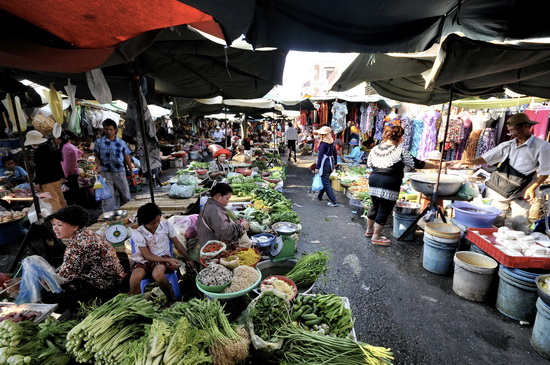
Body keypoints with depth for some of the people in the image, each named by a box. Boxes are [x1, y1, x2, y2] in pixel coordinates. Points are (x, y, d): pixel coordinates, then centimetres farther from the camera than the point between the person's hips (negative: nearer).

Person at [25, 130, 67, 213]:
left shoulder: (38, 152, -15)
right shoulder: (51, 148, 11)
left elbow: (38, 169, -16)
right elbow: (58, 163, 17)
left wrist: (37, 182, -10)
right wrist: (62, 176, 23)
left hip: (47, 181, -9)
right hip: (57, 179, 9)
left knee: (53, 202, -5)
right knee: (60, 199, 15)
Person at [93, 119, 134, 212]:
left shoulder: (121, 142, 6)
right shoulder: (99, 142, 6)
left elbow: (127, 157, 9)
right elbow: (97, 156, 9)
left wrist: (131, 171, 8)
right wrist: (99, 166, -9)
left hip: (120, 172, 1)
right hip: (106, 172, -1)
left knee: (126, 196, 6)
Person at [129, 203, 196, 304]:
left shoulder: (166, 225, -8)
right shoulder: (137, 234, -12)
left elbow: (177, 243, 3)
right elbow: (147, 255, -13)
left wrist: (188, 259, 4)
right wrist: (169, 260, -24)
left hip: (163, 256, 0)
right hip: (144, 260, 1)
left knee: (157, 274, -34)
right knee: (134, 279, -31)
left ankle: (171, 299, -8)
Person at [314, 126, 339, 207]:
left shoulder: (323, 143, -15)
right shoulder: (332, 142, 8)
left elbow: (320, 156, -18)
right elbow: (335, 153, 15)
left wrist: (317, 167, -15)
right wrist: (334, 163, 25)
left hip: (324, 163, -8)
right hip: (331, 163, 8)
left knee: (326, 183, -3)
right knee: (326, 180, 20)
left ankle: (334, 201, -5)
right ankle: (319, 196, 37)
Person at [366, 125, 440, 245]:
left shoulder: (375, 149, 7)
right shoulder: (400, 151, -8)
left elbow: (369, 164, 15)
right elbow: (417, 164, -4)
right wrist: (437, 166, 6)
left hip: (374, 180, 6)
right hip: (389, 184, -6)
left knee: (375, 206, 20)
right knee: (384, 210, 3)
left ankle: (369, 230, 34)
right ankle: (376, 237, 11)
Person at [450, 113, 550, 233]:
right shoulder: (507, 145, 2)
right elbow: (485, 158, 0)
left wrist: (532, 188, -14)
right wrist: (463, 162, -9)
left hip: (521, 194, -3)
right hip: (499, 190, 4)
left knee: (519, 226, -1)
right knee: (494, 223, 11)